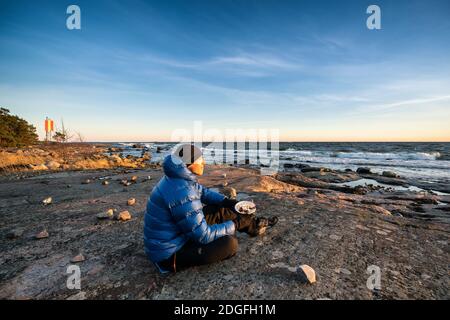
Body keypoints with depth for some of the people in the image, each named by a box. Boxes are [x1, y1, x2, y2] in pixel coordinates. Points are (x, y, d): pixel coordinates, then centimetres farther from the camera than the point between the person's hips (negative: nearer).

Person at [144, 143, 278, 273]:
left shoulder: (177, 177, -5)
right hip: (169, 254, -8)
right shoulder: (182, 194, -35)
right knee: (229, 243, -19)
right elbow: (203, 235, -28)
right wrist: (235, 225, -17)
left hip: (176, 233, 9)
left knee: (221, 211, 6)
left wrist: (229, 202, -1)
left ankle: (255, 224, 22)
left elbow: (203, 192, 10)